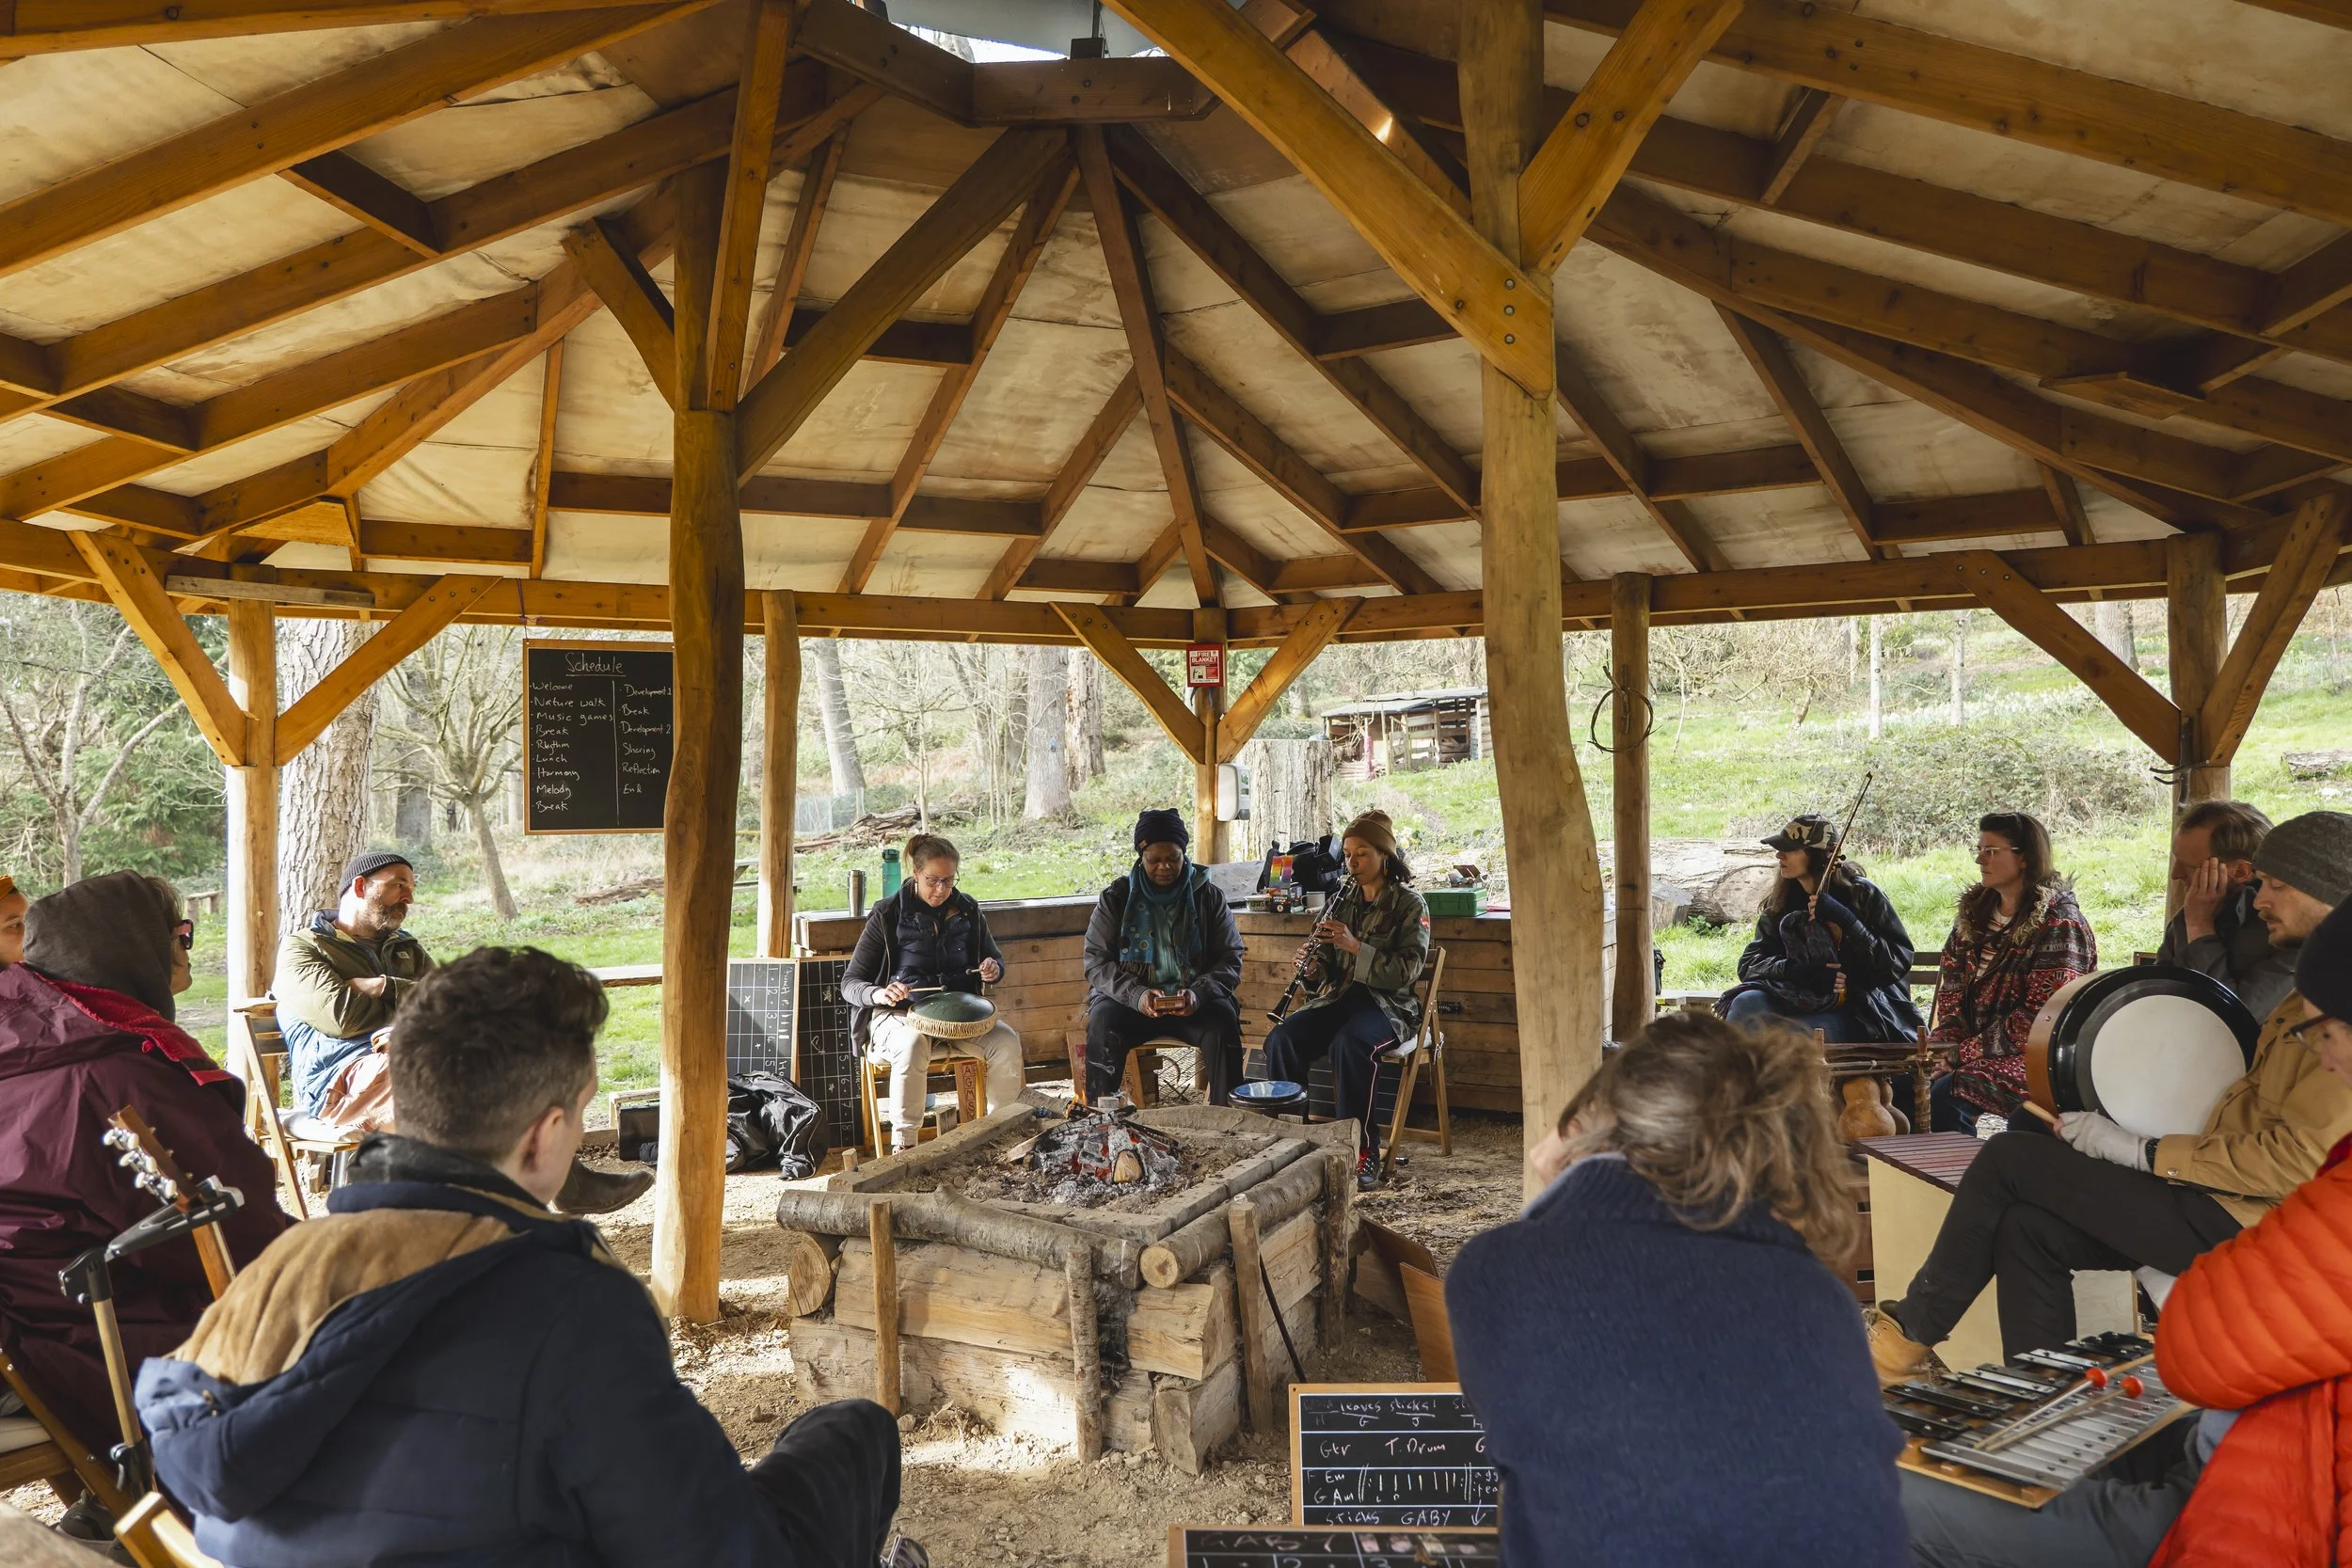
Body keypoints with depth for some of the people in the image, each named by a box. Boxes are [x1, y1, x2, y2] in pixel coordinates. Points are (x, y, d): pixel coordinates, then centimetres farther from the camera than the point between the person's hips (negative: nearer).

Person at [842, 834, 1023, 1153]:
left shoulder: (967, 910, 6)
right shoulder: (888, 916, -5)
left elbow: (995, 959, 20)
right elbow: (850, 983, -5)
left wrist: (993, 969, -6)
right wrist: (878, 994, -28)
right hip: (898, 1015, -3)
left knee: (1007, 1042, -24)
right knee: (913, 1044, -39)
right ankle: (904, 1145, -27)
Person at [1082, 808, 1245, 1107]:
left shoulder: (1209, 897, 4)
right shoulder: (1115, 898, 3)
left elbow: (1230, 958, 2)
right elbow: (1096, 961, -2)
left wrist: (1199, 993, -19)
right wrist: (1136, 995, -21)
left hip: (1195, 1001, 0)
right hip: (1130, 999, 0)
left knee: (1224, 1022, -30)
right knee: (1102, 1023, -31)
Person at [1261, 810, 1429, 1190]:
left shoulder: (1409, 904, -2)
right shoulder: (1341, 901, 14)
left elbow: (1407, 971, -13)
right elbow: (1328, 969, 14)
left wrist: (1356, 947, -24)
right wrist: (1311, 967, -10)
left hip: (1388, 1003, -5)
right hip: (1339, 996, 5)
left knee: (1348, 1045, -38)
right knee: (1280, 1040, -24)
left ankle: (1363, 1154, -27)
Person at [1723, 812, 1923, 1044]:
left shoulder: (1863, 894, -3)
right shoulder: (1780, 902, 8)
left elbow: (1898, 962, -9)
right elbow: (1750, 962, 2)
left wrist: (1844, 920, -20)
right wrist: (1794, 970, -19)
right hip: (1800, 1002, 4)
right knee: (1746, 1004, -26)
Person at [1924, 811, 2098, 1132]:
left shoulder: (2059, 925, -12)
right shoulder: (1975, 911, 12)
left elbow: (2039, 1017, -18)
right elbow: (1951, 986, 12)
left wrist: (1965, 1051, -20)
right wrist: (1944, 1040, -6)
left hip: (2033, 1056, -7)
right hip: (1971, 1044, 7)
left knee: (1946, 1093, -28)